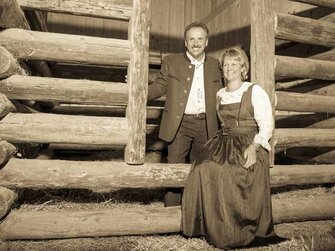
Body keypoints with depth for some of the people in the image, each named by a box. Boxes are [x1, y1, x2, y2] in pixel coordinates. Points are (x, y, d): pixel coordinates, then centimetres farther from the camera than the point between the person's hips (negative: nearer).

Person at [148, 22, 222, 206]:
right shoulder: (171, 61, 4)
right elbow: (160, 86, 1)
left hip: (205, 125, 3)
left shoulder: (214, 65, 12)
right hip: (179, 124, -3)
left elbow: (219, 94, 17)